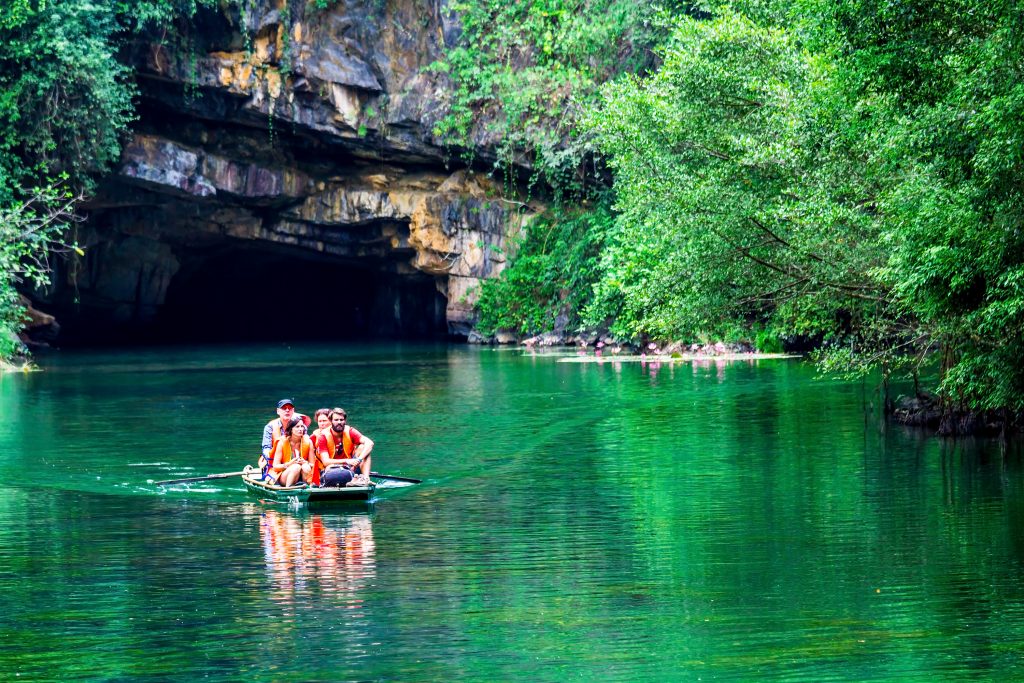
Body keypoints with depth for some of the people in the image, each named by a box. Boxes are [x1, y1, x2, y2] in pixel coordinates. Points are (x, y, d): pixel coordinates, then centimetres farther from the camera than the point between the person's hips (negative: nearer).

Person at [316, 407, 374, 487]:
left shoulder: (350, 432, -3)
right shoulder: (323, 437, -8)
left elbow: (369, 443, -17)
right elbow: (326, 462, -18)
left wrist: (359, 459, -34)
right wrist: (346, 461, -31)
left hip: (349, 468, 4)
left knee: (363, 447, -18)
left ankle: (366, 478, -31)